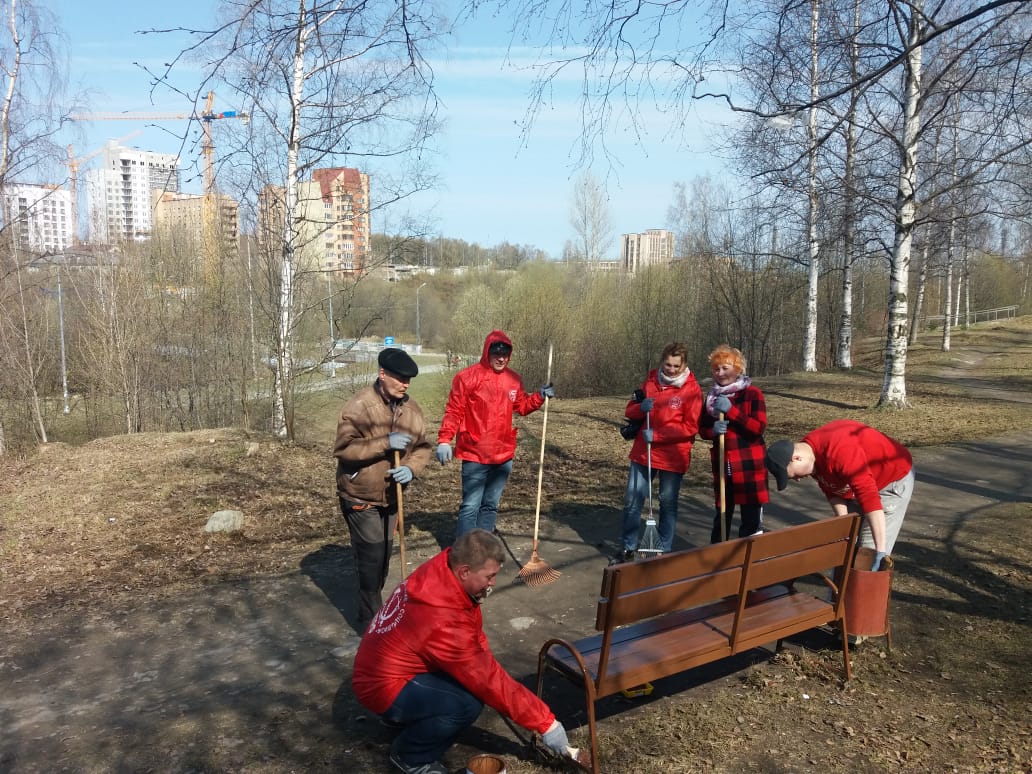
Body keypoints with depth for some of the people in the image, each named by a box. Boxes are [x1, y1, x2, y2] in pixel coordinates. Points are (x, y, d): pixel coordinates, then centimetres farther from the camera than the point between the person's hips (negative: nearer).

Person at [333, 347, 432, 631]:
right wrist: (384, 444, -31)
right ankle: (371, 623, 6)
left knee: (384, 555, 17)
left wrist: (411, 468, -18)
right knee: (371, 557, -6)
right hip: (360, 496, -6)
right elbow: (343, 448, -25)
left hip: (390, 495, 6)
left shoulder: (411, 408, -2)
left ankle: (374, 609, 35)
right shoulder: (359, 406, -20)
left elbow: (422, 446, 3)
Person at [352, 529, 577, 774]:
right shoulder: (443, 622, -35)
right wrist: (546, 723, -20)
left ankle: (405, 715, 19)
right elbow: (489, 680, -28)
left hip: (386, 664, 9)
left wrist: (485, 659, -3)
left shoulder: (441, 570, -12)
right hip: (384, 686, -9)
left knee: (471, 670, 4)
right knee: (469, 702, -25)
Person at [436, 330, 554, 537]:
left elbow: (521, 406, 18)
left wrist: (539, 397, 1)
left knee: (490, 506, 15)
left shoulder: (514, 379, 6)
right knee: (470, 507, -4)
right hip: (475, 455, -6)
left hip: (503, 455, 6)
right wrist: (444, 440, -19)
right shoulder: (468, 377, -11)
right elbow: (454, 411, -11)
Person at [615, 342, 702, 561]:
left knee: (668, 503, 8)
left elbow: (690, 426, -13)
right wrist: (641, 408, -16)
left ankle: (664, 550, 23)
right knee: (632, 500, 6)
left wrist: (657, 434, -19)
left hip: (673, 457, -4)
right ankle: (628, 548, 20)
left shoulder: (692, 389, -8)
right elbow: (629, 411, 8)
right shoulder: (650, 381, 5)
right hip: (643, 452, 4)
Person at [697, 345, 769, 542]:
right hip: (722, 465, 5)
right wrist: (713, 430, -10)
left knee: (751, 518, -2)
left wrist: (731, 411, -22)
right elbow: (702, 428, 13)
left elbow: (759, 427, -15)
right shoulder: (712, 396, 9)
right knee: (722, 515, 15)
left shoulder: (752, 393, -6)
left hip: (749, 466, -4)